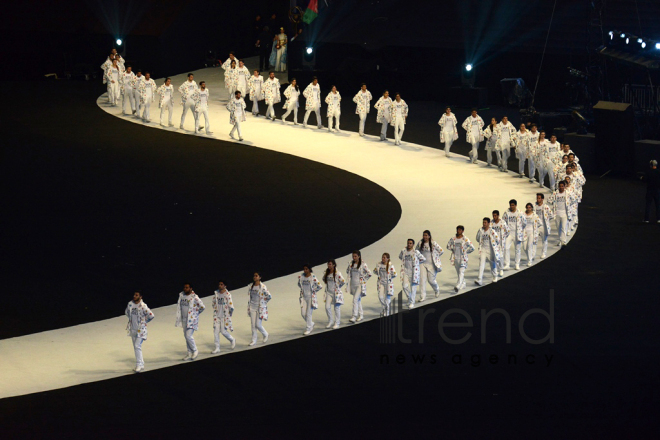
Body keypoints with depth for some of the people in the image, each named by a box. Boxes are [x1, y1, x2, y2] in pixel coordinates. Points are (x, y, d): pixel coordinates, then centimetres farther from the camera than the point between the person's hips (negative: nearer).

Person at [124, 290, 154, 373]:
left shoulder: (143, 306, -18)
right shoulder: (130, 304, 1)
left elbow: (151, 316, -19)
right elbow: (127, 312, 21)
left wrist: (144, 322, -6)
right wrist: (131, 320, 12)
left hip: (141, 330, -7)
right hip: (133, 329, 7)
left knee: (137, 346, -15)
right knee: (135, 347, 12)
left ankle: (139, 365, -10)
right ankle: (141, 365, 23)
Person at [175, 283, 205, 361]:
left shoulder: (195, 298, -16)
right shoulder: (181, 295, 4)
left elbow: (202, 307, -9)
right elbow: (179, 305, 21)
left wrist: (196, 313, 0)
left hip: (192, 320, -7)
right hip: (184, 320, 7)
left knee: (188, 336, -13)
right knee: (186, 336, 10)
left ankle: (195, 351, 7)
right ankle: (190, 354, 19)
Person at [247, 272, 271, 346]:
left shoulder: (263, 287, -14)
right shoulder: (251, 287, 4)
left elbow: (269, 296, -12)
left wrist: (263, 302, -2)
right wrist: (249, 308, 11)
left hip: (260, 308, -5)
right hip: (252, 308, 5)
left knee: (258, 325, -4)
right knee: (253, 325, 7)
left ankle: (265, 334, 25)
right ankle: (254, 340, 16)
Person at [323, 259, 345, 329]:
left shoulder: (337, 273, -14)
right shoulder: (326, 273, 4)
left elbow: (343, 282, -14)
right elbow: (324, 279, 23)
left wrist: (338, 287, -2)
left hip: (336, 293, -5)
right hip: (329, 292, 5)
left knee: (336, 308, 3)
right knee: (327, 307, -2)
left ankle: (337, 323, 12)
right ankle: (330, 322, 15)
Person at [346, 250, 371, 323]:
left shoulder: (363, 264, -11)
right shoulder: (351, 263, 4)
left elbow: (369, 274, -9)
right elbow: (347, 271, 22)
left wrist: (363, 280, -6)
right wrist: (349, 278, 14)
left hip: (360, 285, -6)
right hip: (353, 284, 6)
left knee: (355, 300, -15)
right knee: (358, 300, 15)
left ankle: (354, 317, -16)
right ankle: (361, 315, 27)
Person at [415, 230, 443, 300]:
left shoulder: (433, 244, -9)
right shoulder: (420, 243, 1)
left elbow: (441, 251, 0)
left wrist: (435, 257, 1)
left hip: (431, 264, -3)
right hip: (422, 264, 3)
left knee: (431, 280, 2)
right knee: (422, 280, -7)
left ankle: (437, 290, 34)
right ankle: (423, 296, -2)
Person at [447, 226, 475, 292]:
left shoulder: (465, 239, -8)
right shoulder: (453, 239, 2)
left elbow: (472, 248, -3)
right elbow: (448, 246, 16)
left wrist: (465, 252, -2)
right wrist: (453, 251, 5)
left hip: (463, 258, -5)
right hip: (455, 258, 5)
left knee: (461, 272, -16)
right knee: (458, 272, 14)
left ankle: (458, 286, -24)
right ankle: (463, 284, 33)